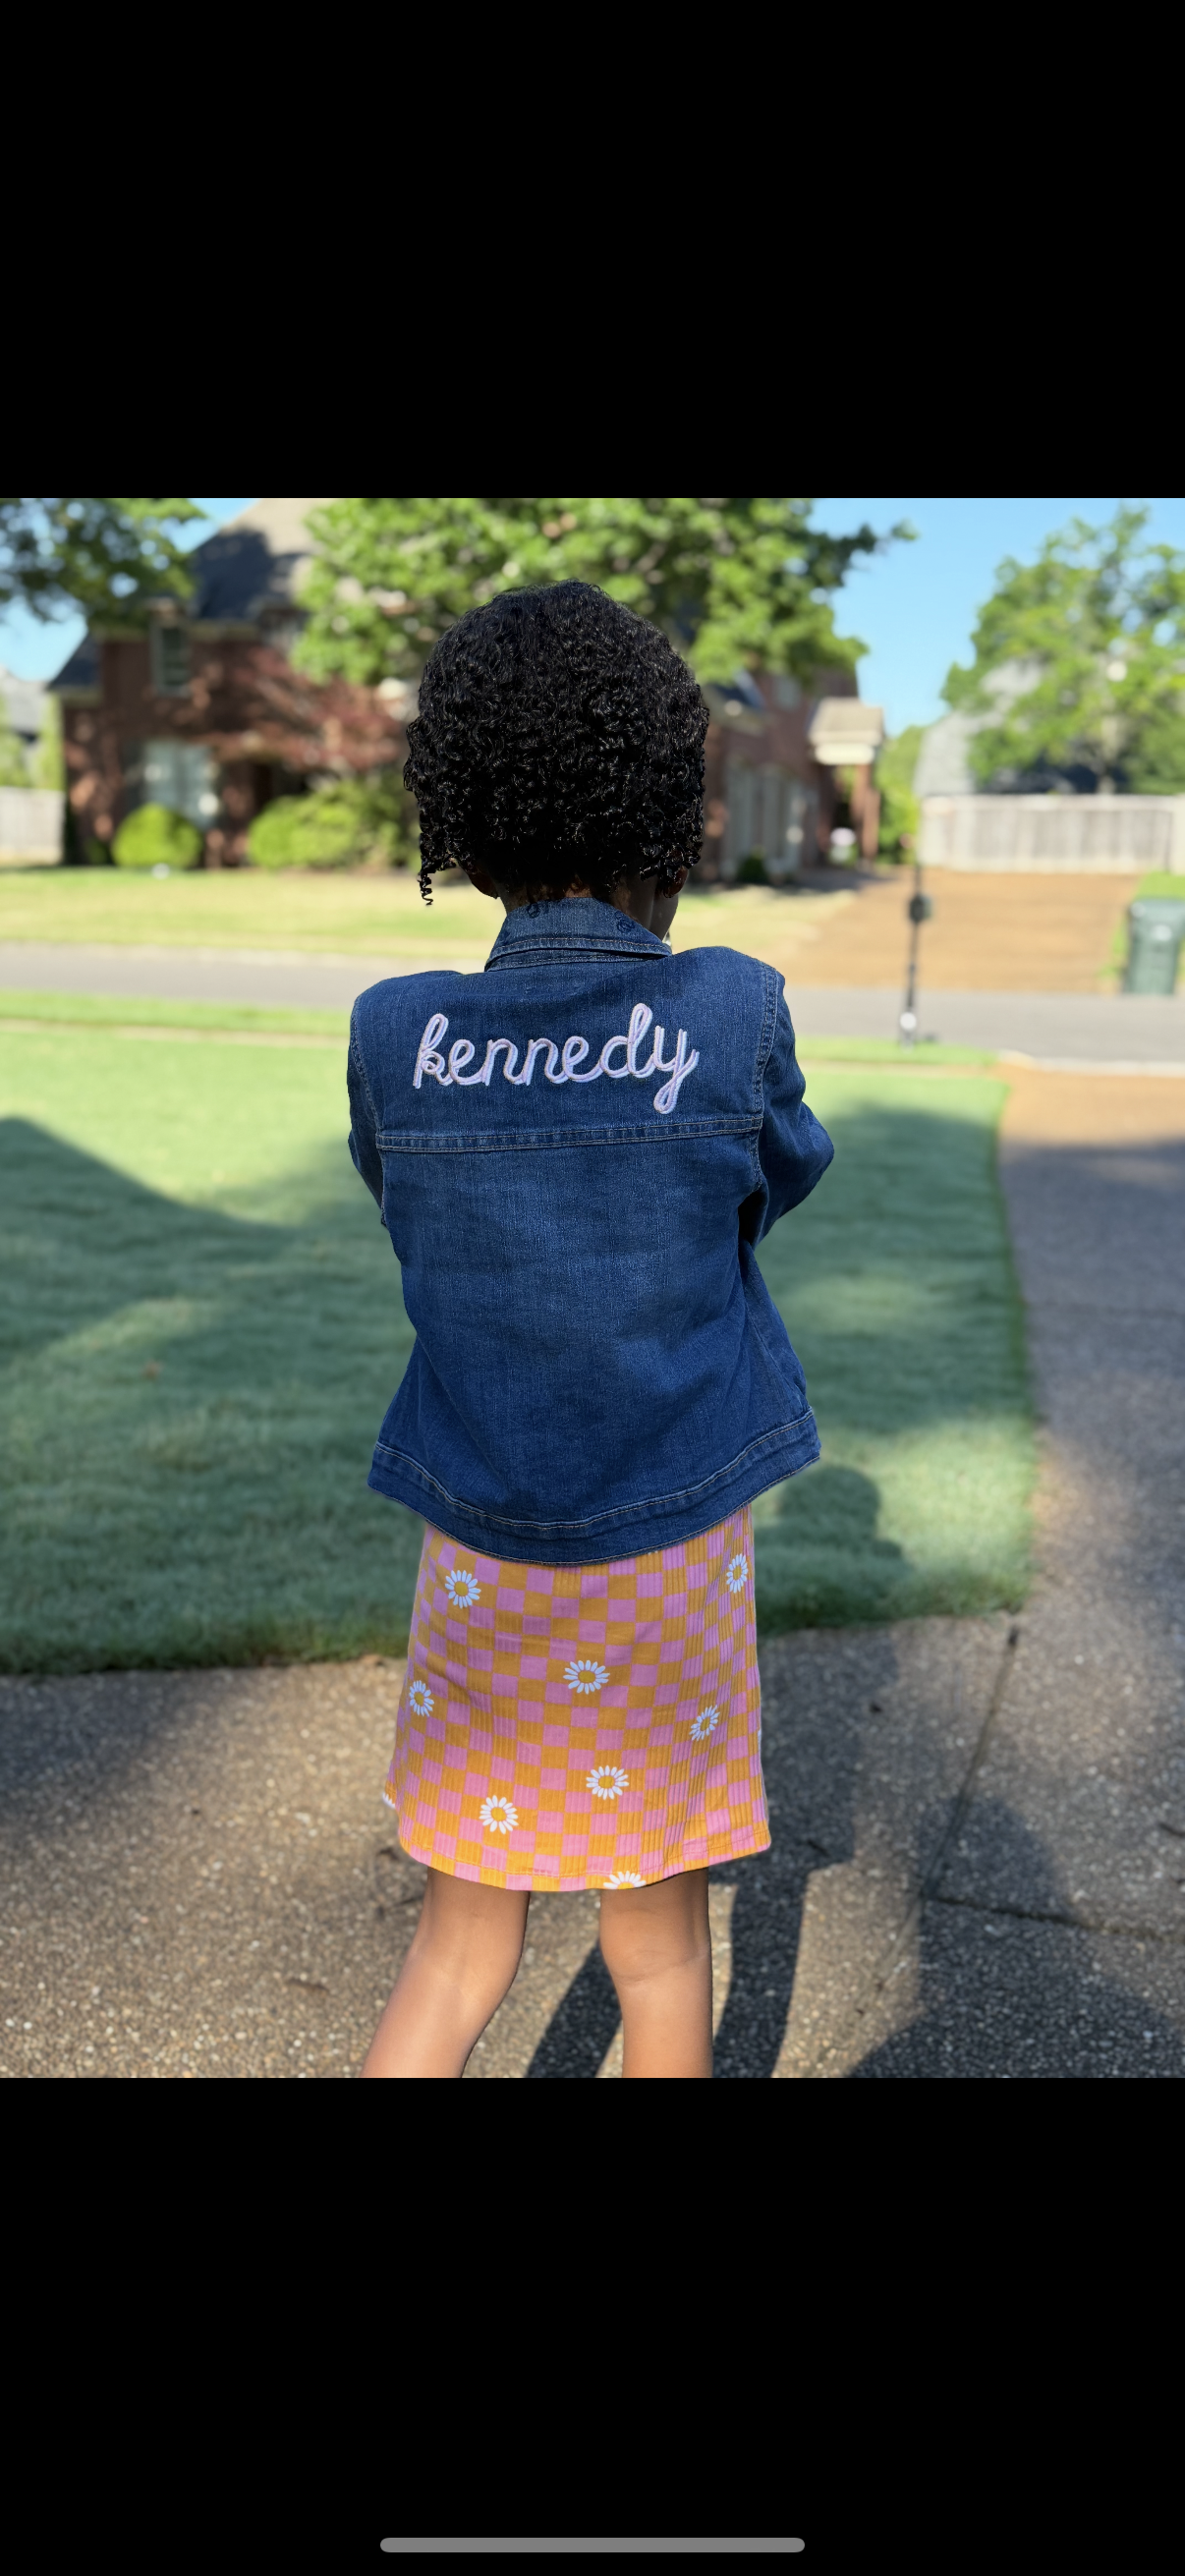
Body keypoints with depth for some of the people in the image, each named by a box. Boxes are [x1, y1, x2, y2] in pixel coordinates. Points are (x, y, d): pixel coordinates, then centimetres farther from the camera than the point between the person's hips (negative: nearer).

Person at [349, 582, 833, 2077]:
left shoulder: (397, 1037, -7)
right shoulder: (734, 1015, -12)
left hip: (481, 1553, 2)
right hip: (673, 1547, -1)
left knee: (463, 1943, 17)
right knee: (656, 1926, 18)